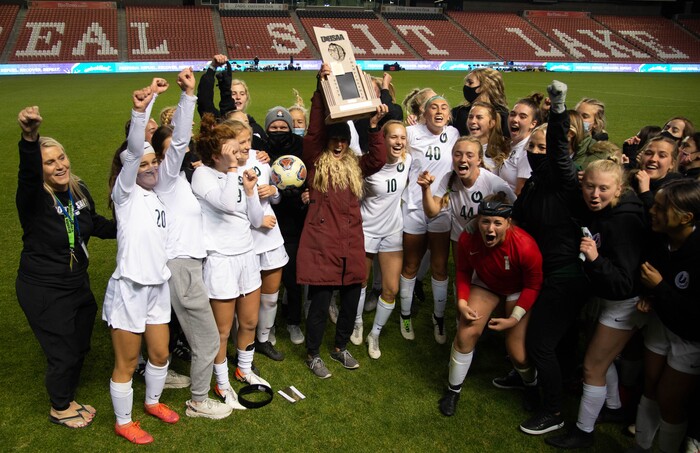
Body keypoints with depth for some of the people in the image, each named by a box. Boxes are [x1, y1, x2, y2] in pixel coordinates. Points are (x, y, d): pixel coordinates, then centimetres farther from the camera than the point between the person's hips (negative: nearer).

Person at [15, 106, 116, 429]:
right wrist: (29, 138, -65)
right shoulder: (34, 197, -23)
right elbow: (28, 173, -48)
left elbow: (94, 223, 16)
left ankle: (67, 399, 46)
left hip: (77, 284, 7)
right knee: (63, 352, 7)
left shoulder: (79, 190, -4)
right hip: (43, 291, -7)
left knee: (80, 346, 21)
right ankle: (59, 408, 34)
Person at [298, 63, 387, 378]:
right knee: (320, 300, 1)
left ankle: (341, 348, 35)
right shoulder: (315, 162, 1)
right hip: (321, 242, -5)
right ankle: (313, 354, 23)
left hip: (351, 241, 5)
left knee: (351, 298, 12)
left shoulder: (355, 166, 13)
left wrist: (373, 127, -14)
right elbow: (314, 130, -12)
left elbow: (379, 160, -4)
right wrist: (320, 89, -22)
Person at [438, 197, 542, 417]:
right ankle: (453, 390, 11)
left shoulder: (525, 247, -36)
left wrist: (515, 318, -23)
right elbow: (464, 271, -7)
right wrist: (462, 301, -20)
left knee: (518, 353, -6)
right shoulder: (467, 238, -28)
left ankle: (534, 387, 32)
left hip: (519, 291, -2)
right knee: (466, 333, -13)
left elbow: (534, 285, -20)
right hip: (486, 285, 3)